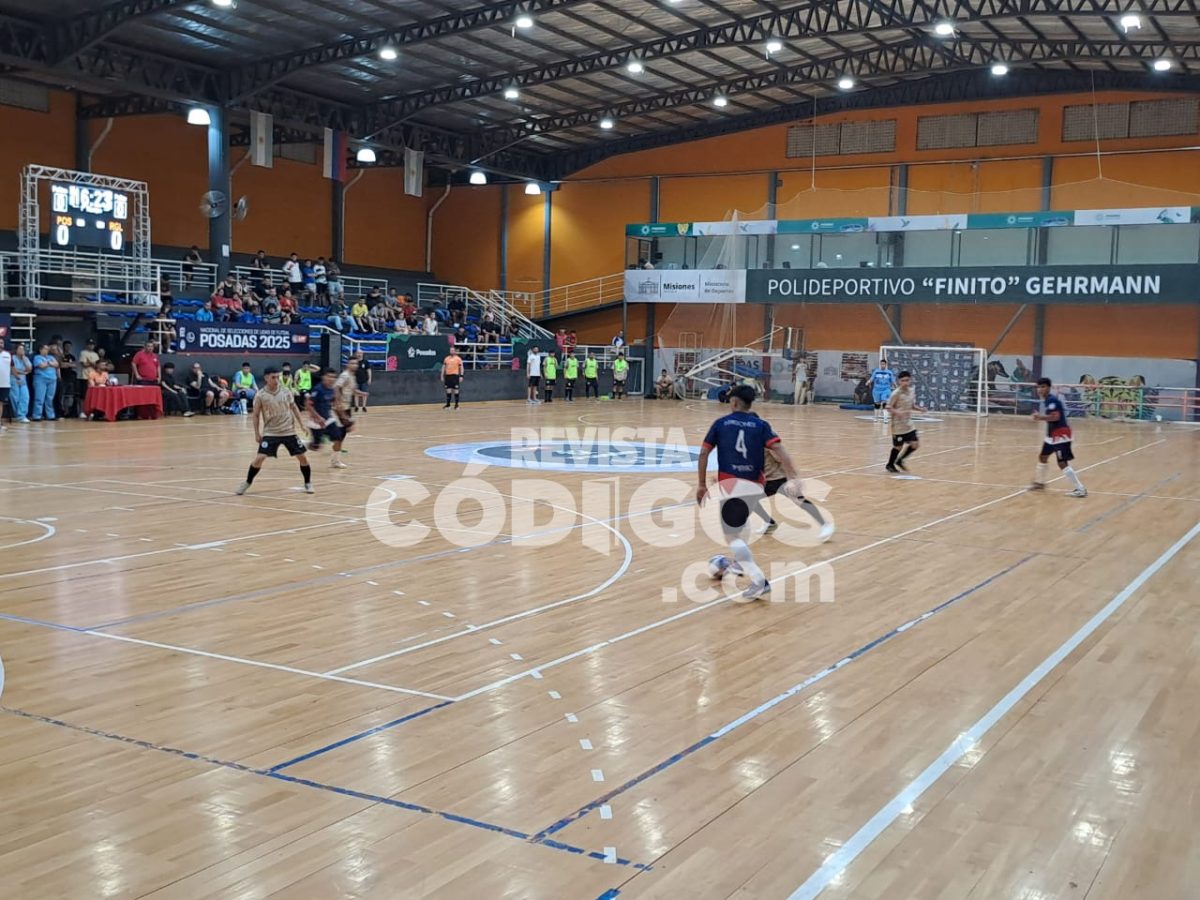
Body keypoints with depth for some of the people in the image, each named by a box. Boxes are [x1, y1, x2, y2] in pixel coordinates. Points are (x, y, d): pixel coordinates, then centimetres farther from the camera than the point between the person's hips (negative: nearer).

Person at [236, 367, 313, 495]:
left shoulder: (285, 391, -2)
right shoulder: (260, 395, -10)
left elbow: (293, 407, 11)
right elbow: (255, 415, 0)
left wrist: (301, 424, 7)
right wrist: (257, 433, -3)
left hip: (289, 431, 2)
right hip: (270, 432, -2)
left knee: (302, 457, 0)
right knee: (259, 458, -12)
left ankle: (308, 483, 20)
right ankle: (247, 483, 9)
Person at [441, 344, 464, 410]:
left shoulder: (458, 359, 0)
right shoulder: (446, 358, 11)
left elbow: (461, 368, -1)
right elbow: (444, 367, 14)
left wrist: (461, 376, -8)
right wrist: (442, 376, 9)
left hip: (455, 376, -4)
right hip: (447, 376, 4)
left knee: (456, 391, -1)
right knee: (448, 391, 5)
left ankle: (456, 405, 5)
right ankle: (448, 404, 11)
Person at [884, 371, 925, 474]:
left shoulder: (912, 390, 2)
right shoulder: (896, 393, -18)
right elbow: (889, 408, -15)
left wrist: (920, 409, -3)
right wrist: (898, 412, -32)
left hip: (908, 424, 6)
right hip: (898, 425, -6)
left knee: (915, 444, 3)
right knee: (898, 446, 3)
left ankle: (900, 460, 23)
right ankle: (890, 465, 26)